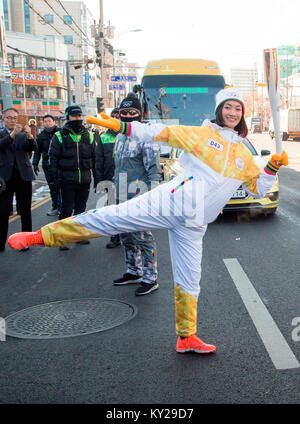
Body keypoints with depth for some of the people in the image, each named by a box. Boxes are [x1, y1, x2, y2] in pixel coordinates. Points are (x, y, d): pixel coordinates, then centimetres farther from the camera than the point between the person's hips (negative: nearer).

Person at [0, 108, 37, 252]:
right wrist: (13, 134, -27)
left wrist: (30, 136, -23)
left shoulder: (24, 135, 12)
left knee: (25, 210, 7)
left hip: (24, 175, 2)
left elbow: (33, 148, -5)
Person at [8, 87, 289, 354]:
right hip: (169, 204, -3)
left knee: (189, 283, 6)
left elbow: (258, 189, 23)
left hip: (192, 226, 4)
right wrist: (119, 126, -6)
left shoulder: (244, 155, 17)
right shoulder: (201, 134, 5)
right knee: (109, 218, -14)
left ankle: (187, 338, 22)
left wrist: (273, 166, 7)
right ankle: (41, 236, -8)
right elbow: (160, 132, 1)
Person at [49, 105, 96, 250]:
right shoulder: (59, 136, 0)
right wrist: (56, 177, -9)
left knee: (81, 208, 12)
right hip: (67, 180, -3)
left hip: (85, 180, 4)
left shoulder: (88, 136, 11)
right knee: (67, 209, -1)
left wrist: (97, 176, 9)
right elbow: (53, 158, -1)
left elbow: (94, 158, 14)